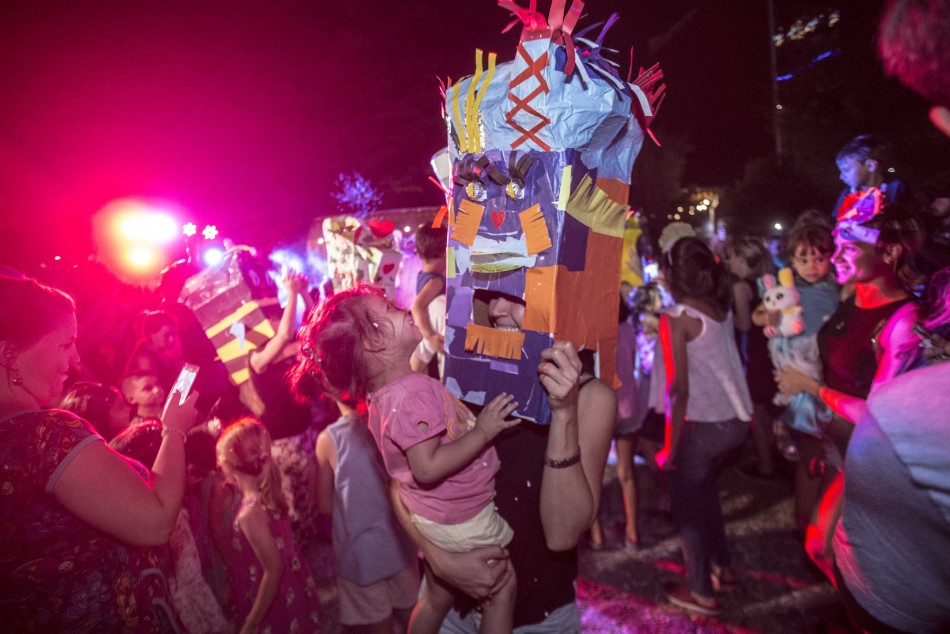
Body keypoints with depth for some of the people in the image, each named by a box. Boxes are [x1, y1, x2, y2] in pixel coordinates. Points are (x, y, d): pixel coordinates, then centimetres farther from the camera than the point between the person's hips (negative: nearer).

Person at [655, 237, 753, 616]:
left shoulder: (675, 319, -17)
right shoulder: (721, 307, 2)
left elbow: (679, 390, -19)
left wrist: (670, 447, -13)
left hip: (704, 425, -7)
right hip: (736, 419, 7)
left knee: (686, 503, 12)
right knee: (703, 489, 27)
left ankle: (701, 592, 24)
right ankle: (721, 566, 40)